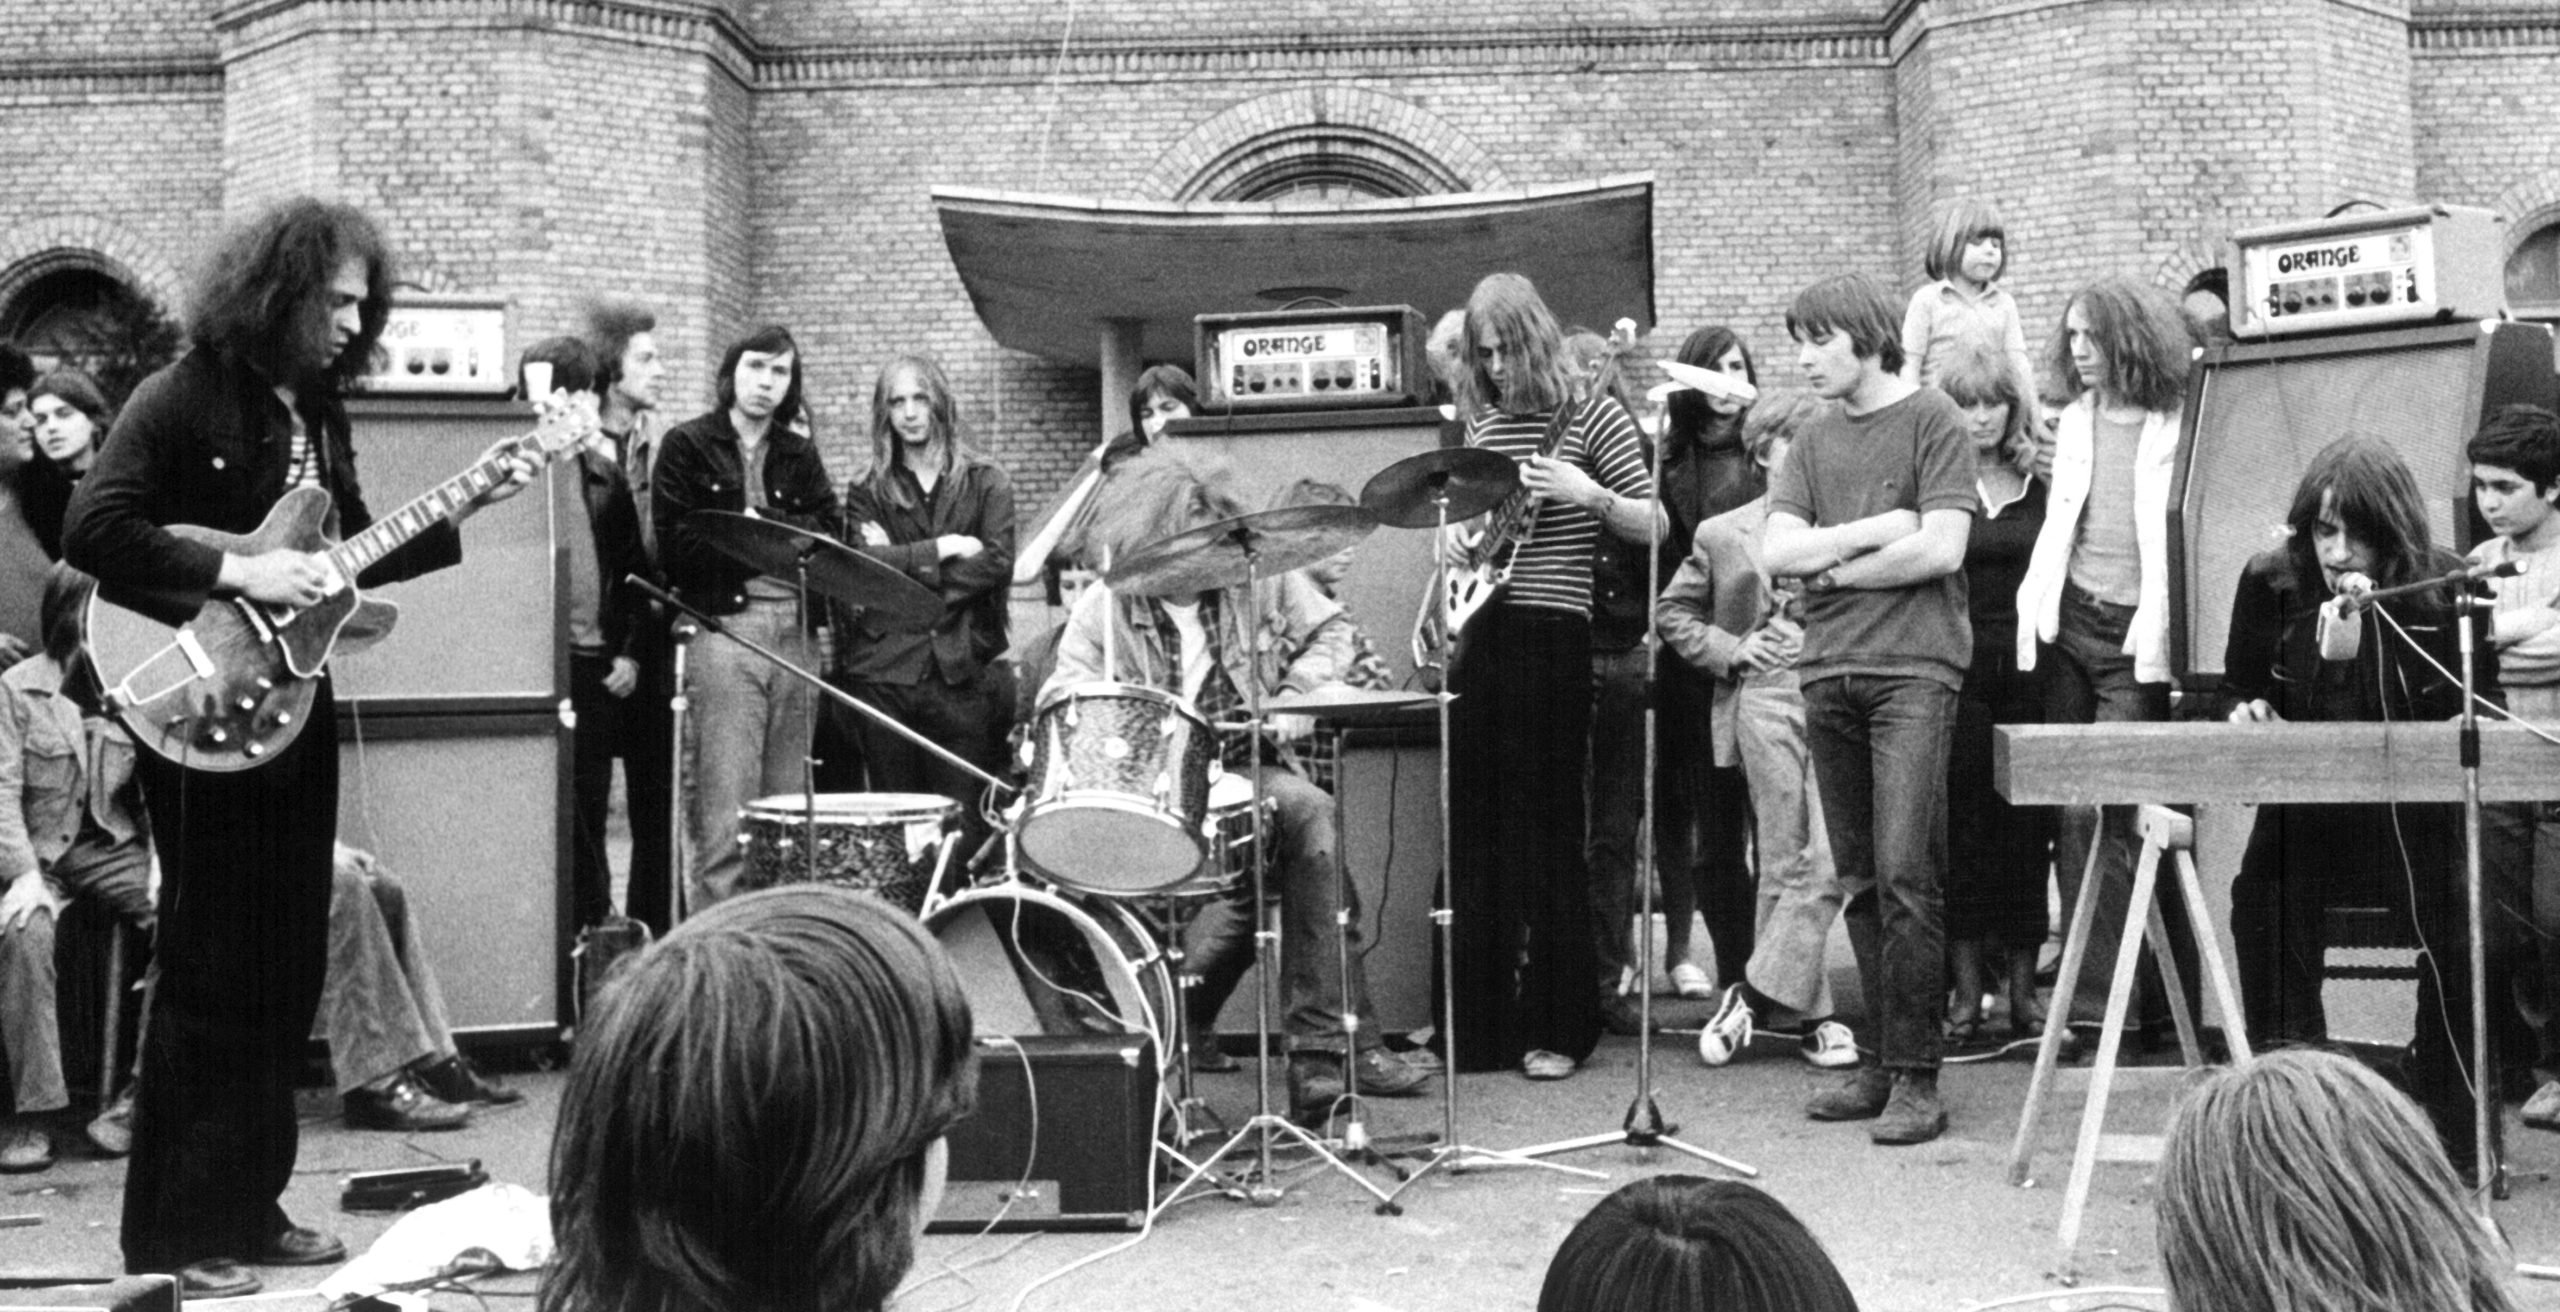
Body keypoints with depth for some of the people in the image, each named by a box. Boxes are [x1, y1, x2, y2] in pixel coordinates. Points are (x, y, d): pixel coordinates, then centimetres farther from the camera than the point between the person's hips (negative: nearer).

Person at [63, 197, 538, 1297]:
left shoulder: (318, 411, 12)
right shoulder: (181, 398, -11)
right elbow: (93, 530, -20)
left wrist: (465, 510, 8)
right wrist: (236, 573, -23)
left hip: (296, 713, 8)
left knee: (286, 973, 11)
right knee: (209, 975, -4)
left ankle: (248, 1208, 22)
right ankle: (172, 1233, 7)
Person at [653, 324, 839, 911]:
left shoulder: (799, 454, 19)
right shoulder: (688, 446, 7)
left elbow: (830, 534, 6)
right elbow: (677, 544, -4)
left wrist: (760, 525, -8)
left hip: (796, 633, 4)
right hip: (722, 627, -4)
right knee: (725, 817, -9)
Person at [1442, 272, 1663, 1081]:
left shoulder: (1591, 419, -2)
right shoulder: (1478, 427, 13)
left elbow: (1653, 527, -4)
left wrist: (1591, 496, -20)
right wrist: (1455, 535, 3)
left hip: (1549, 640, -6)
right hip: (1474, 635, 6)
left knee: (1546, 835, -2)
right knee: (1472, 833, 7)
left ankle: (1559, 1028, 8)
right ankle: (1479, 1023, 17)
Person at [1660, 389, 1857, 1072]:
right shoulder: (1723, 534, 10)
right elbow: (1672, 612, 15)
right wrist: (1728, 651, 2)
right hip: (1765, 698, -1)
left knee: (1826, 861, -6)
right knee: (1785, 863, 0)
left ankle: (1755, 994, 5)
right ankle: (1807, 1012, 8)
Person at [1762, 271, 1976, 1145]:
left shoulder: (1931, 421, 1)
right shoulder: (1814, 442, 17)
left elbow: (1940, 550, -10)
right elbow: (1777, 553, 5)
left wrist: (1831, 562, -2)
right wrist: (1874, 531, -6)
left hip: (1913, 669, -6)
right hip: (1829, 673, 6)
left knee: (1905, 874, -11)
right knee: (1859, 883, 7)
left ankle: (1916, 1079, -6)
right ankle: (1880, 1065, 14)